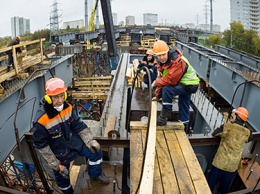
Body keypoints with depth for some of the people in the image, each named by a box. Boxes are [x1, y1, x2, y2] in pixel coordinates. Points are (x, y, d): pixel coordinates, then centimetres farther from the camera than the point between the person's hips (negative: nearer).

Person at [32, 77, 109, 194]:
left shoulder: (67, 107, -16)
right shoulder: (41, 120, -32)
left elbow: (78, 125, -5)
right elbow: (40, 144, -21)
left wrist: (90, 141, -11)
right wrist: (54, 163, -17)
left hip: (73, 141, 4)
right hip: (58, 152, -4)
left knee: (95, 150, 2)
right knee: (62, 177, 16)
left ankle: (95, 174, 29)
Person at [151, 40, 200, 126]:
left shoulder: (178, 62, -30)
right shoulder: (162, 61, -1)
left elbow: (170, 80, -34)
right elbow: (162, 78, 4)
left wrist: (156, 82, -20)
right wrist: (157, 96, 2)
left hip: (189, 84, -9)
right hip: (182, 83, 9)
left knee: (167, 89, -28)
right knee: (184, 108, 18)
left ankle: (164, 117, -17)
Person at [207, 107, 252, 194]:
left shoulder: (227, 127, -12)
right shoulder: (247, 133, -3)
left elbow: (214, 134, 1)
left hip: (220, 162, -3)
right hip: (233, 165, 3)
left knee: (210, 184, 11)